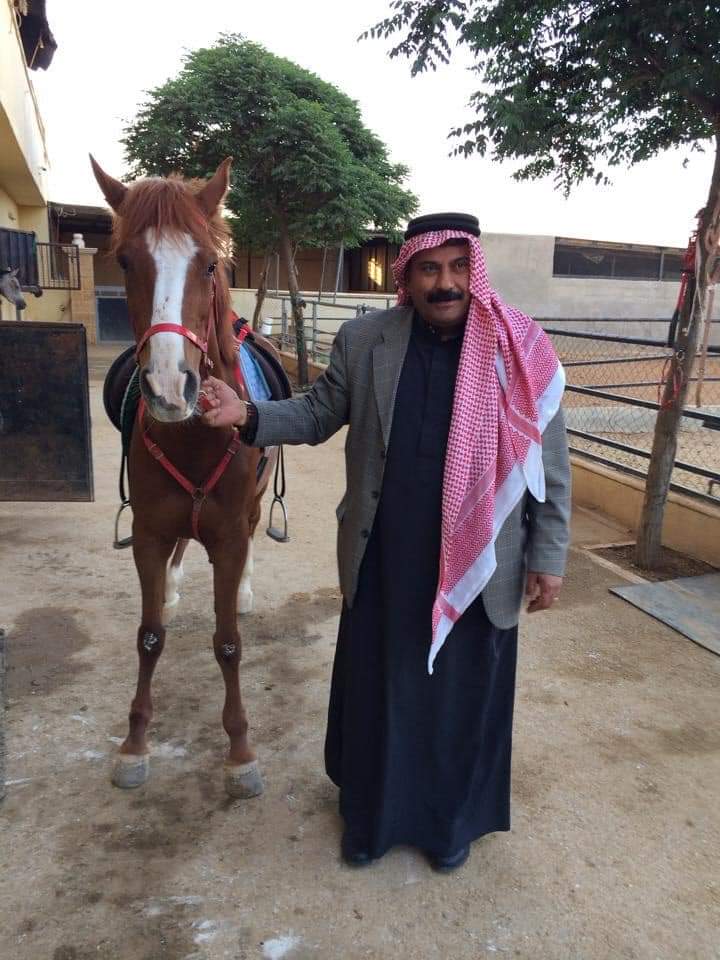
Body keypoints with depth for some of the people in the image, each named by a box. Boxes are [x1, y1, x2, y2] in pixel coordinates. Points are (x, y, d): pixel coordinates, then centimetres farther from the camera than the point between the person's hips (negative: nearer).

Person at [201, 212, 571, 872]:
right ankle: (371, 815, 43)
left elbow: (549, 465, -2)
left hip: (479, 569, -1)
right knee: (376, 692, 17)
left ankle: (453, 820, 43)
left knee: (464, 697, 16)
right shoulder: (362, 341, -2)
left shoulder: (523, 353, -7)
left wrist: (548, 556, -2)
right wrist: (247, 415, -11)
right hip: (383, 566, 2)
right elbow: (318, 414, 6)